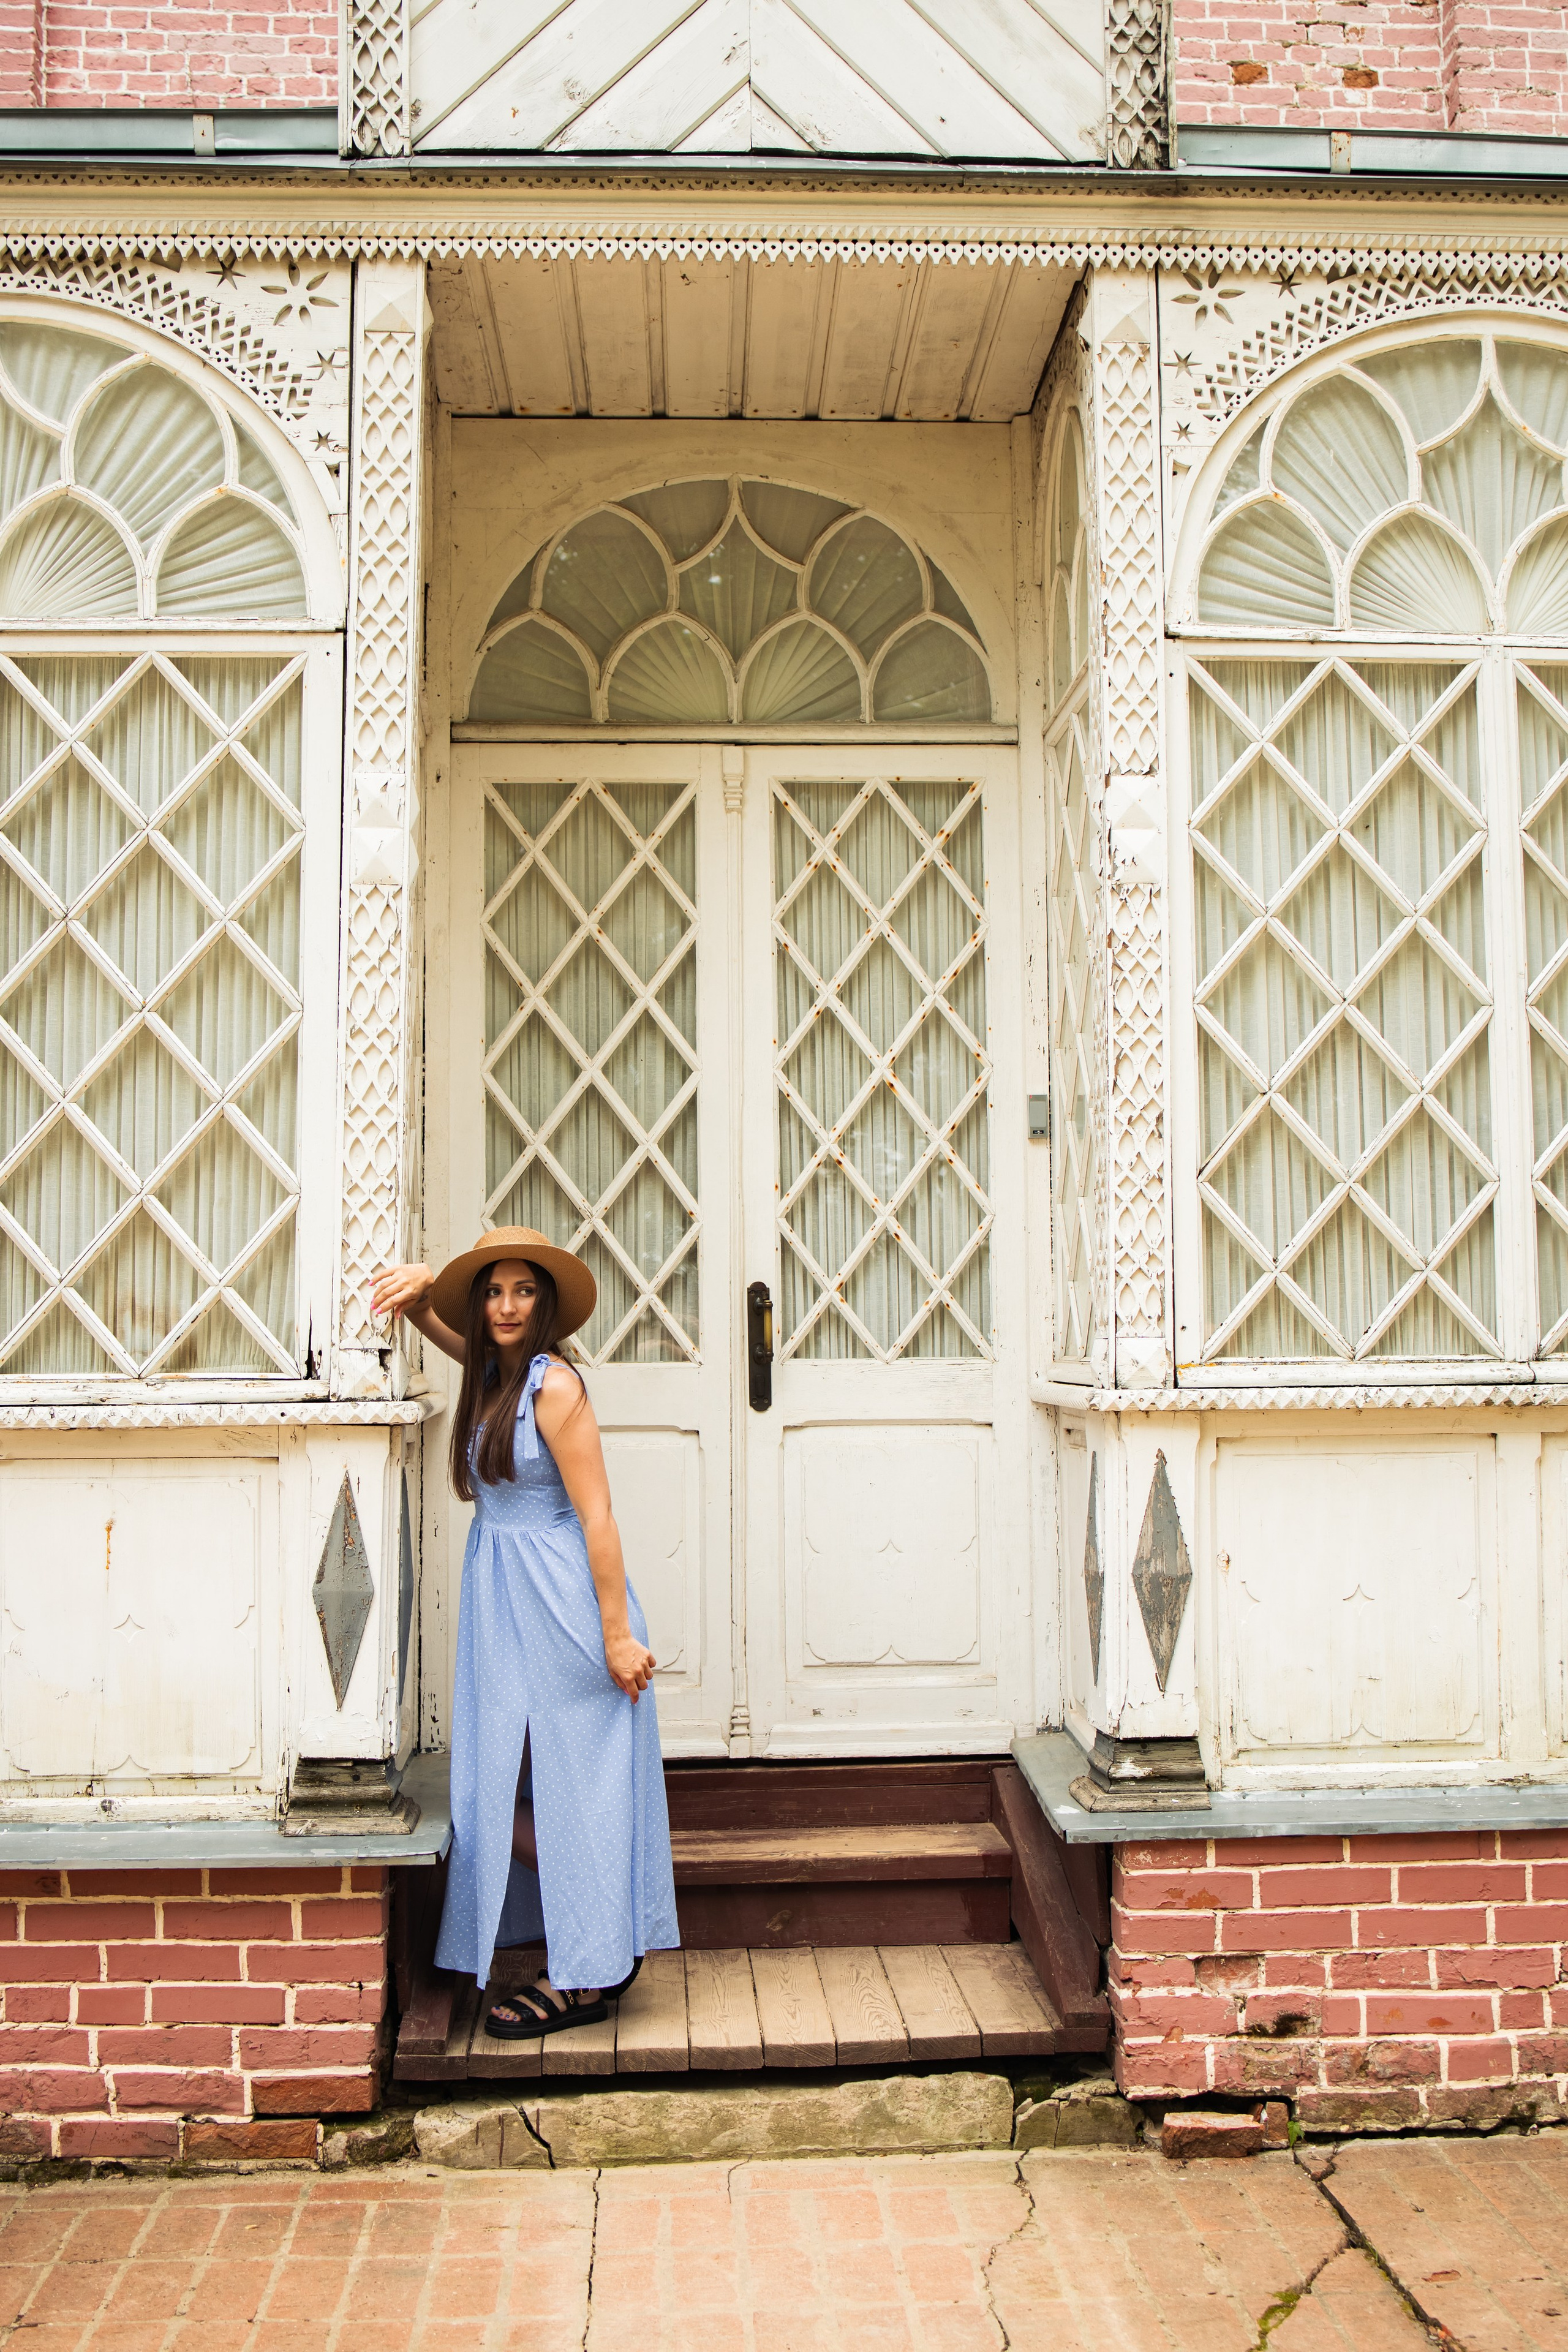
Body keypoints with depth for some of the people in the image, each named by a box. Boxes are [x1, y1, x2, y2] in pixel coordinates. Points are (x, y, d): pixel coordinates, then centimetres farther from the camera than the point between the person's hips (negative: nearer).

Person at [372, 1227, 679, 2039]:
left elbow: (596, 1517, -17)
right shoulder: (493, 1369, 8)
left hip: (558, 1602, -8)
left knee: (566, 1793, 1)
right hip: (501, 1605, 8)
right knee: (497, 1789, 10)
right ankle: (605, 1941, 24)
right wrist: (418, 1285, -1)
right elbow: (425, 1316, 24)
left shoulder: (553, 1383, -16)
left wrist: (619, 1634, -18)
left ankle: (585, 1977, 14)